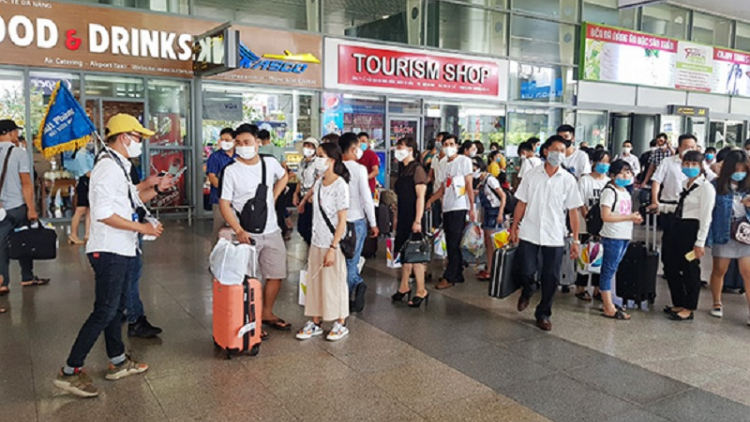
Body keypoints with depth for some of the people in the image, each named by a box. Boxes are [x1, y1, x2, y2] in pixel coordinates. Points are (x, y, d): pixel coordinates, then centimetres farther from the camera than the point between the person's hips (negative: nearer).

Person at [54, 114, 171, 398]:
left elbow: (131, 200, 24)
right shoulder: (108, 167, -17)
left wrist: (157, 190, 11)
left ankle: (118, 362, 30)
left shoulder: (120, 166, 16)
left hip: (121, 250, 10)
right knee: (104, 312, -6)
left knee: (117, 308, 18)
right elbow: (103, 213, -24)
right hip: (109, 251, -10)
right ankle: (70, 372, 4)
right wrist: (142, 227, -20)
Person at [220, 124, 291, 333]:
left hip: (272, 231, 5)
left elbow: (283, 177, 23)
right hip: (247, 234, -4)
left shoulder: (270, 162, 0)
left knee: (276, 275, 12)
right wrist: (239, 231, -24)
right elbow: (224, 204, -13)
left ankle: (267, 314, 31)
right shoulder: (231, 171, -12)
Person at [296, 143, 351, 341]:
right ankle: (315, 323, 24)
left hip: (332, 244, -7)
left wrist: (333, 248, -18)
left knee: (335, 283, 5)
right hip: (317, 242, 7)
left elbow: (342, 221, -15)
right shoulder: (318, 183, 7)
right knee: (315, 282, 12)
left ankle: (341, 324, 20)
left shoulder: (340, 185, -14)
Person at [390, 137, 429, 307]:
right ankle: (404, 287, 23)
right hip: (403, 218, 8)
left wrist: (417, 220, -21)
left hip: (413, 218, -8)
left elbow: (420, 196, -16)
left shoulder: (417, 169, -12)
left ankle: (421, 291, 6)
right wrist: (397, 218, 15)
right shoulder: (402, 169, 13)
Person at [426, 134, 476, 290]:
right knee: (451, 244, 9)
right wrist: (430, 200, 3)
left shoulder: (464, 161, -2)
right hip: (446, 208, 7)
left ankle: (448, 278, -1)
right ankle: (458, 275, 18)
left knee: (454, 244, -5)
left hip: (459, 207, -7)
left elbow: (469, 186, -6)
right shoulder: (442, 164, 15)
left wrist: (472, 208, -10)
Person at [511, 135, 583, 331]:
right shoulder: (532, 175, 1)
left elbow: (573, 211, 0)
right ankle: (527, 293, 36)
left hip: (555, 237, 0)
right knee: (527, 272, 0)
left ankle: (543, 314, 23)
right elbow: (521, 203, 6)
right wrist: (514, 227, 3)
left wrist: (576, 240, -2)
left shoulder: (568, 179, 0)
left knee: (551, 278, 4)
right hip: (529, 234, 0)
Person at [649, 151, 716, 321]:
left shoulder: (706, 187, -13)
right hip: (677, 228, 9)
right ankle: (679, 304, 30)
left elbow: (706, 217, -15)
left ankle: (689, 309, 19)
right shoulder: (685, 183, 12)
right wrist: (660, 207, 19)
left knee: (690, 270, 4)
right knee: (671, 268, 14)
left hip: (691, 230, -8)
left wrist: (700, 242, -17)